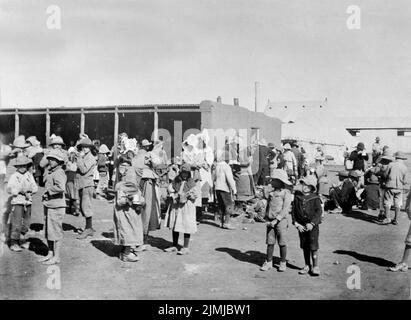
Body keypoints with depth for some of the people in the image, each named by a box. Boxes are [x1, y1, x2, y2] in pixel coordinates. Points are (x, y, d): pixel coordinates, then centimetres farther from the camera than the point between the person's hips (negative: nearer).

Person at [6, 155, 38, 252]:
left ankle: (22, 241, 27)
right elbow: (9, 189, -10)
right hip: (17, 201, -4)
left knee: (26, 223, 12)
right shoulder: (14, 176, -4)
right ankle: (13, 243, 5)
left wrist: (30, 191, -13)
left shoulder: (29, 175, 7)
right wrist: (19, 190, -19)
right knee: (16, 223, -5)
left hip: (28, 202, 5)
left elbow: (35, 187, 5)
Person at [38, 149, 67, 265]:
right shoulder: (50, 172, 12)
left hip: (56, 206, -9)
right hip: (49, 205, 10)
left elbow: (61, 187, -31)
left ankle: (56, 257, 7)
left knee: (55, 232, -1)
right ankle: (50, 254, 28)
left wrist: (49, 191, -18)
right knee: (48, 231, 16)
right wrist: (45, 195, 9)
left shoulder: (59, 173, -16)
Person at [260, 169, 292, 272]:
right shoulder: (271, 193, 12)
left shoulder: (286, 193, -7)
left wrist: (276, 220, -17)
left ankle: (283, 263, 15)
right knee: (270, 242, 7)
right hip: (270, 221, 5)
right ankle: (268, 262, 16)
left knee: (282, 243, 3)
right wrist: (267, 220, 0)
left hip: (281, 220, -5)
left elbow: (285, 209, -12)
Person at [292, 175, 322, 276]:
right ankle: (307, 266, 22)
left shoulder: (315, 198, -5)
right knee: (304, 246, 11)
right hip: (301, 226, 4)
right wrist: (296, 223, -6)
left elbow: (319, 211, -10)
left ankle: (315, 267, 7)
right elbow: (293, 211, 3)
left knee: (313, 246, -4)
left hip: (312, 226, -3)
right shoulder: (297, 197, 4)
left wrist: (312, 223, -18)